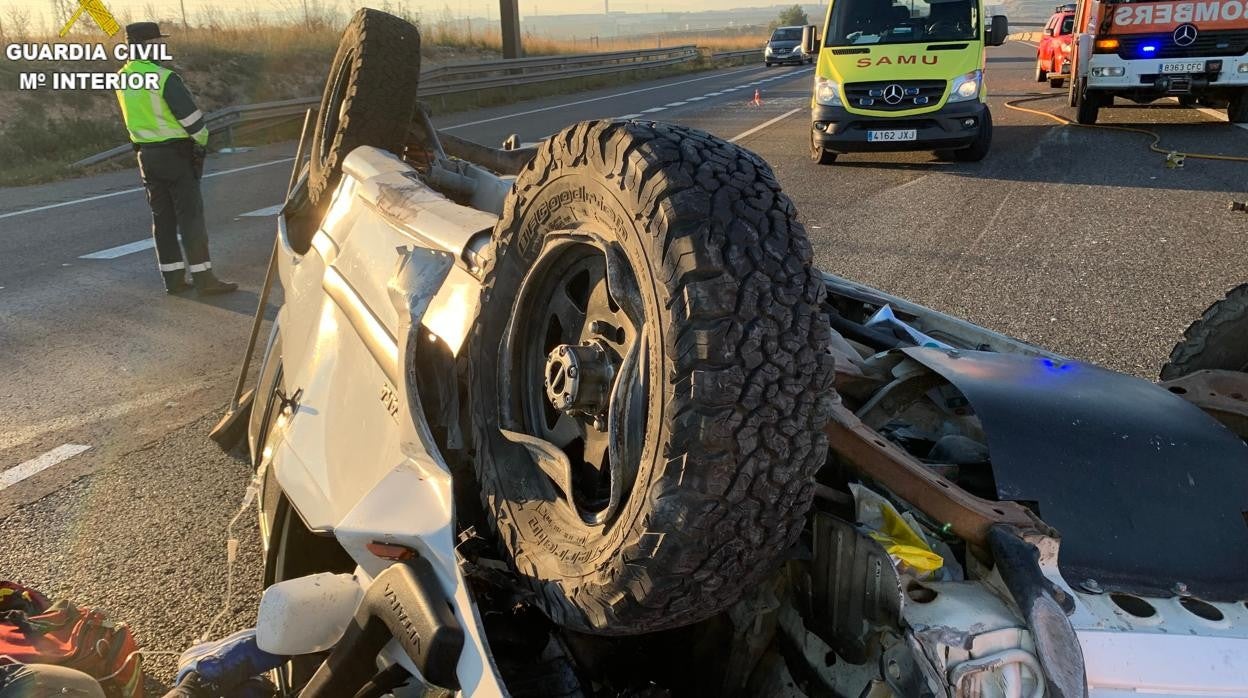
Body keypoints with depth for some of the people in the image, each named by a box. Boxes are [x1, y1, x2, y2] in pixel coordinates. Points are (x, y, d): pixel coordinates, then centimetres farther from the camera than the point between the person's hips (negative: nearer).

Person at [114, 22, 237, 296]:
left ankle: (173, 277, 13)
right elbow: (190, 116, -15)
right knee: (190, 215, -5)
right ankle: (203, 278, -6)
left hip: (146, 154, 7)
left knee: (162, 217, 10)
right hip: (175, 152, -7)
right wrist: (202, 140, 3)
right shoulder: (164, 77, -17)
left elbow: (134, 116, 15)